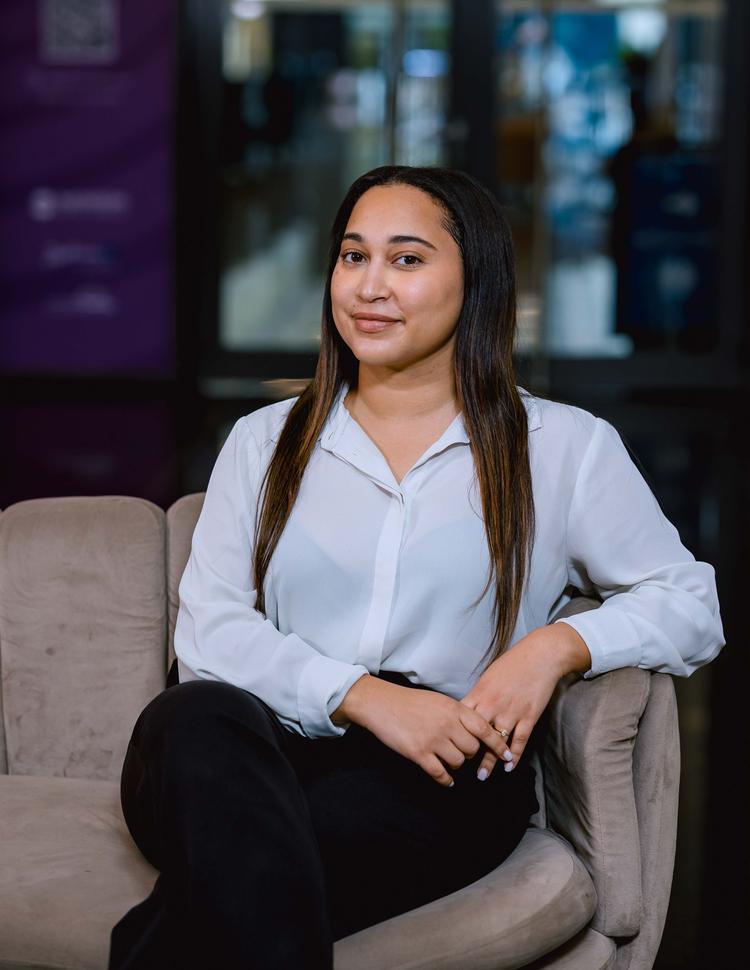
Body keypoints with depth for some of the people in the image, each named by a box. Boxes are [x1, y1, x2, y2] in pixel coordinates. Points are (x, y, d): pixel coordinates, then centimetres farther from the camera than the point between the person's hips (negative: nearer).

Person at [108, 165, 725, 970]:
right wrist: (365, 696, -11)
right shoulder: (264, 441, 19)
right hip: (262, 754, 3)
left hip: (440, 782, -2)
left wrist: (561, 644, -9)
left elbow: (690, 606, 12)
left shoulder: (563, 446, 15)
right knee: (196, 717, -37)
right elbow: (206, 632, 6)